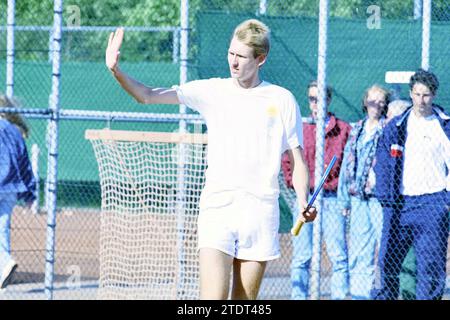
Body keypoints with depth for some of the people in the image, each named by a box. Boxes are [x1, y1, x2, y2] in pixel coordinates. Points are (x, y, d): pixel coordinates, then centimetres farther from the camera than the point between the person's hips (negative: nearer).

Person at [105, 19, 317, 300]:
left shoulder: (283, 100, 5)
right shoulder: (212, 91, 6)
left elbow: (298, 160, 8)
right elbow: (148, 95, 2)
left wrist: (304, 204, -9)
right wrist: (116, 71, -16)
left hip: (260, 213, 1)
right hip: (217, 210, 0)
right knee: (212, 298, -13)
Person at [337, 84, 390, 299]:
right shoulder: (357, 130, 17)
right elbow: (347, 164, 20)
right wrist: (344, 198, 16)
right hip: (358, 198, 6)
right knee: (358, 249, 6)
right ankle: (359, 293, 11)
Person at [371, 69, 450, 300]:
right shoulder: (396, 127, 10)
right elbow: (382, 165, 12)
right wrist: (385, 198, 2)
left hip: (431, 204, -3)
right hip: (398, 204, 3)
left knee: (431, 267, -5)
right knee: (388, 262, 1)